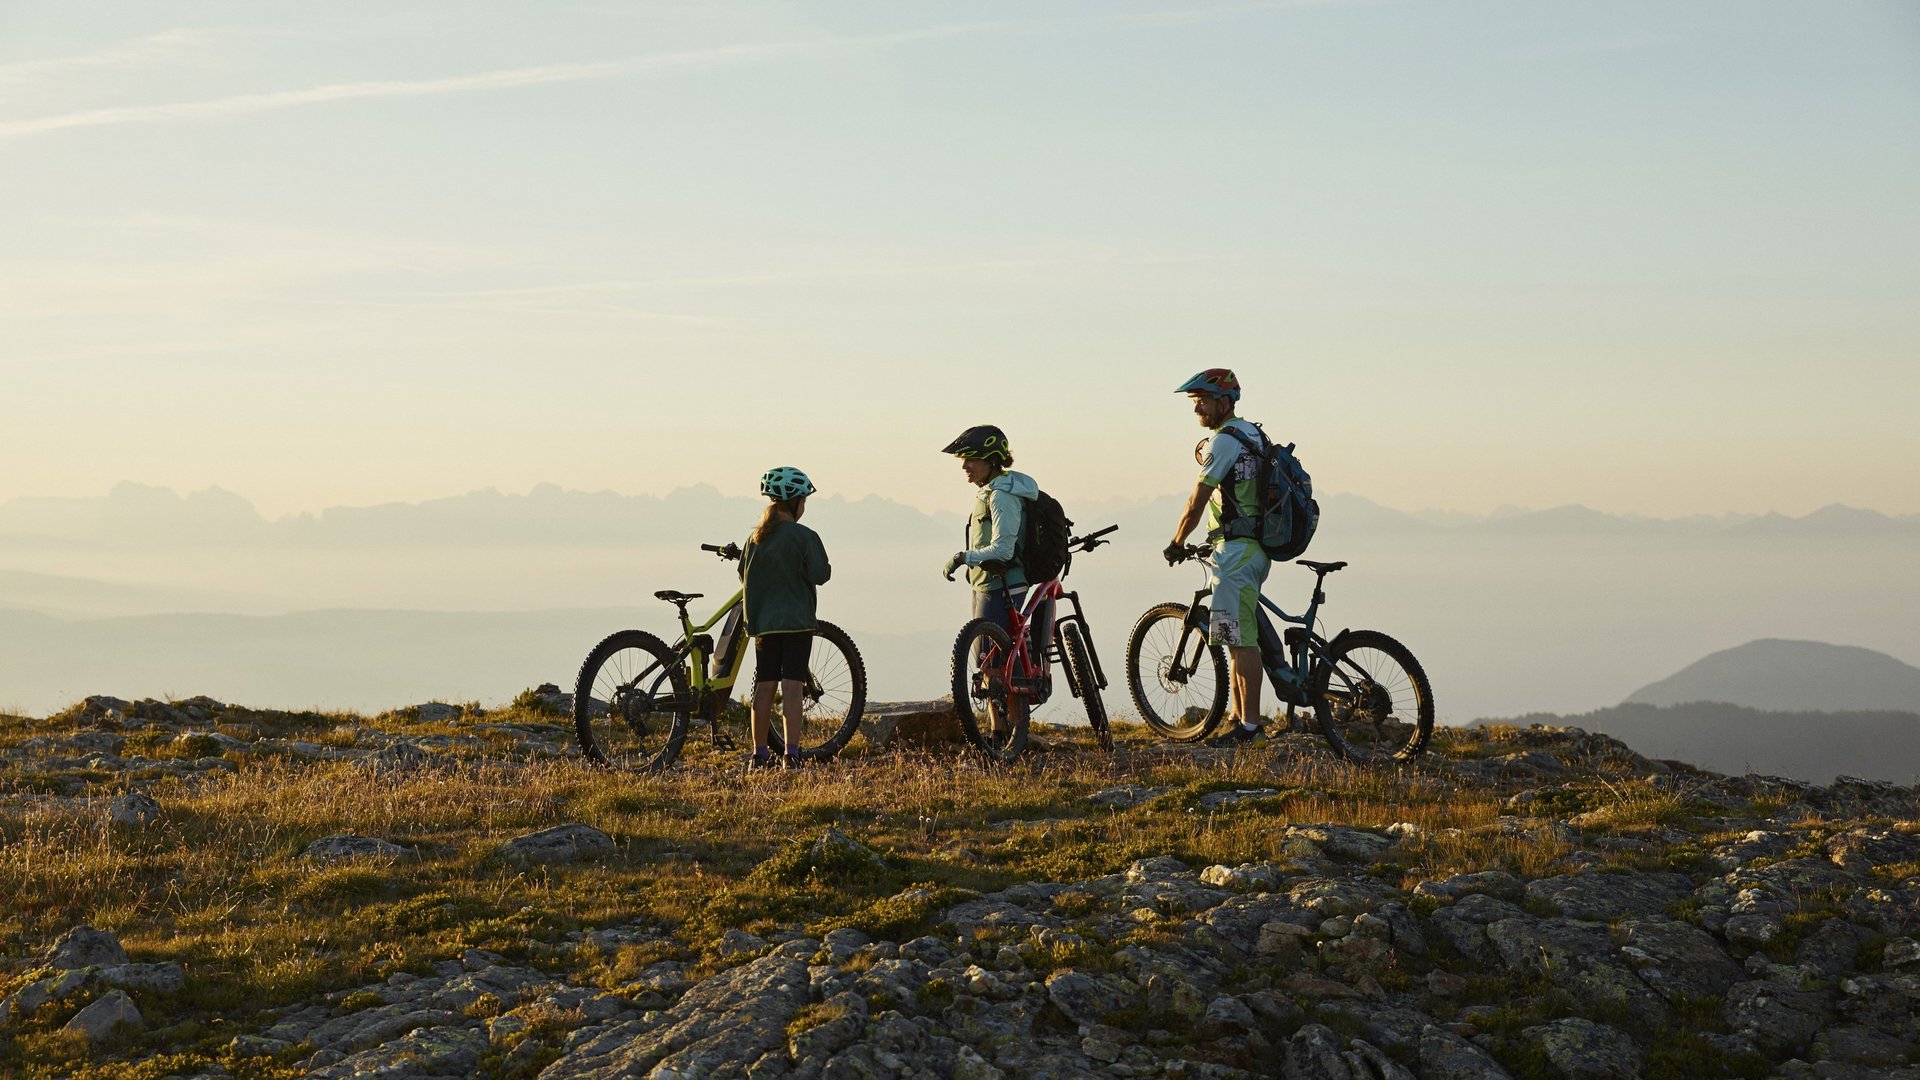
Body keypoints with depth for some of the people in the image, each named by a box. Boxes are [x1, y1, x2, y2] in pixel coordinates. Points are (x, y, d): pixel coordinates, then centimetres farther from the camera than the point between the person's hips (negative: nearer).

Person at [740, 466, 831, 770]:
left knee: (764, 687, 9)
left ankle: (759, 755, 13)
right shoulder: (804, 537, -10)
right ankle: (792, 754, -10)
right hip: (796, 621, -5)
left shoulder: (756, 537, 6)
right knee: (792, 688, -5)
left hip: (762, 622, 5)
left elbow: (743, 575, 11)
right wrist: (824, 566, 8)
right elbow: (819, 574, -13)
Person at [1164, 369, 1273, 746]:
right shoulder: (1253, 433, 16)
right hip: (1256, 547, 10)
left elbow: (1196, 504, -13)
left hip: (1237, 550, -10)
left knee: (1242, 640, -8)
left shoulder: (1224, 441, -14)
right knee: (1239, 638, 15)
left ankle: (1249, 725, -8)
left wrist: (1176, 544, 0)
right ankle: (1240, 717, 20)